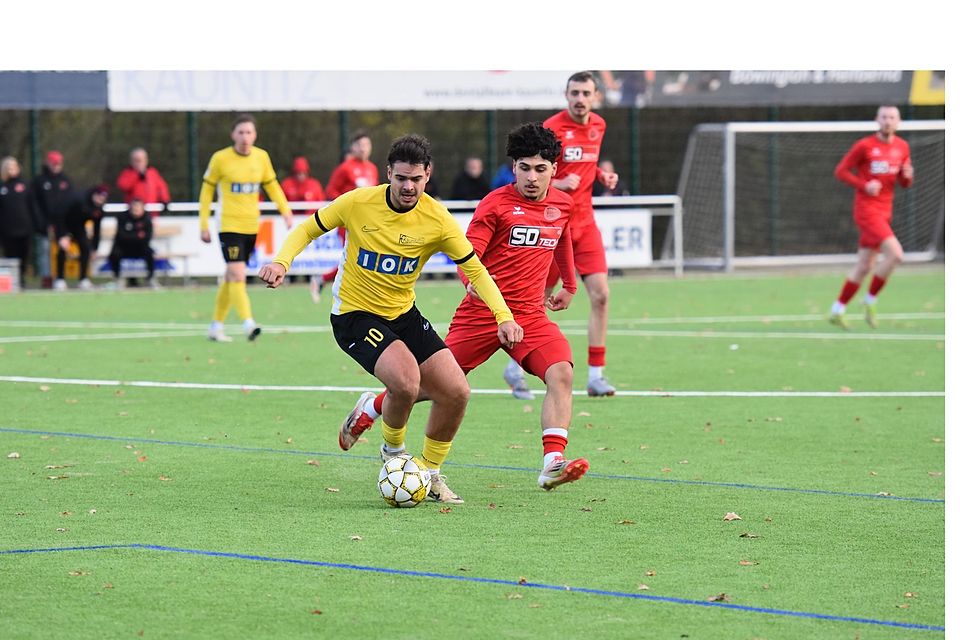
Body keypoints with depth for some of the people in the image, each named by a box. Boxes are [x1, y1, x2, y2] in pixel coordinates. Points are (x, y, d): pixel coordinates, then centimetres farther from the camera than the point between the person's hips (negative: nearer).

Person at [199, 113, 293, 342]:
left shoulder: (262, 157, 3)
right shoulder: (220, 158, -7)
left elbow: (272, 186, 16)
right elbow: (207, 190, 1)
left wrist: (286, 211, 4)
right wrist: (204, 225, -1)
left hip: (251, 227, 5)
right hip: (229, 226, -5)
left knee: (231, 277, 12)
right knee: (238, 275, -17)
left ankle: (216, 326, 23)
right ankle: (248, 324, -24)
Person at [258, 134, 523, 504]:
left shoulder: (437, 220, -11)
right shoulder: (358, 203, -15)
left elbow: (474, 270, -7)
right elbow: (308, 229, 0)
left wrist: (504, 317, -19)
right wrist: (281, 262, -18)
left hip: (404, 314, 4)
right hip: (355, 315, -4)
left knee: (456, 392, -6)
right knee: (406, 382, -28)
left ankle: (430, 474, 17)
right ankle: (393, 451, 4)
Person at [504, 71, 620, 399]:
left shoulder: (598, 126, 8)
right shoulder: (551, 128, -13)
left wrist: (601, 175, 7)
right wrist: (559, 184, -24)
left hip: (584, 222, 5)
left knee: (600, 294, -7)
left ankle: (596, 375, -2)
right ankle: (515, 368, 21)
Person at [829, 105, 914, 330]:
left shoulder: (902, 147, 9)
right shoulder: (864, 146, -8)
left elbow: (904, 183, 16)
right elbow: (841, 171, -5)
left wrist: (907, 176, -8)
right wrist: (864, 186, -18)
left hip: (884, 211, 7)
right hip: (866, 209, -7)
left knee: (864, 266, 9)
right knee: (895, 254, -20)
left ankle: (837, 311, 19)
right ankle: (870, 301, -4)